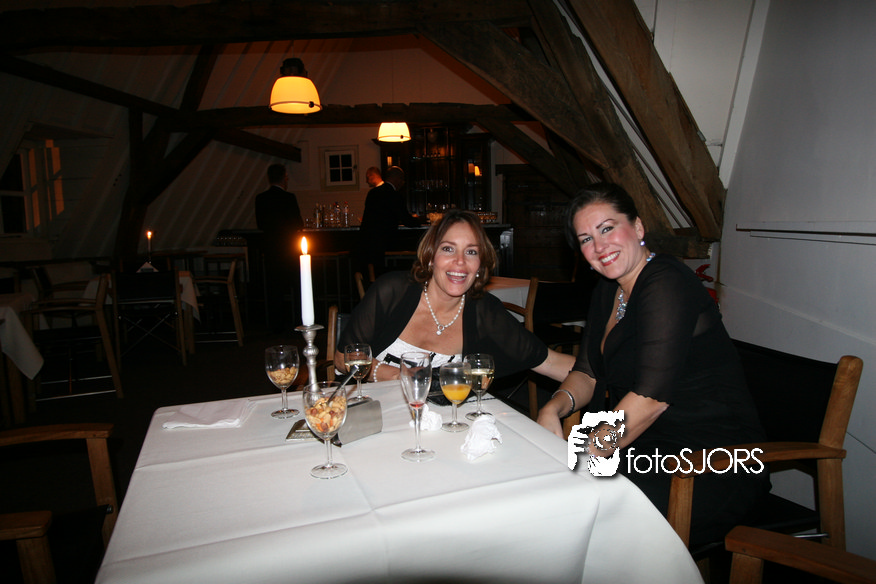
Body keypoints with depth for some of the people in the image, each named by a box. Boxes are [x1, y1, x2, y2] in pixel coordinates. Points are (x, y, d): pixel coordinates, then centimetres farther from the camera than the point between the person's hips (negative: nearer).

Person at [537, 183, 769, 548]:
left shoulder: (666, 285, -19)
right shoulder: (607, 291, 9)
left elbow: (651, 397, -26)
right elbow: (588, 373, 10)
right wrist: (553, 408, -10)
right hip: (647, 449, 8)